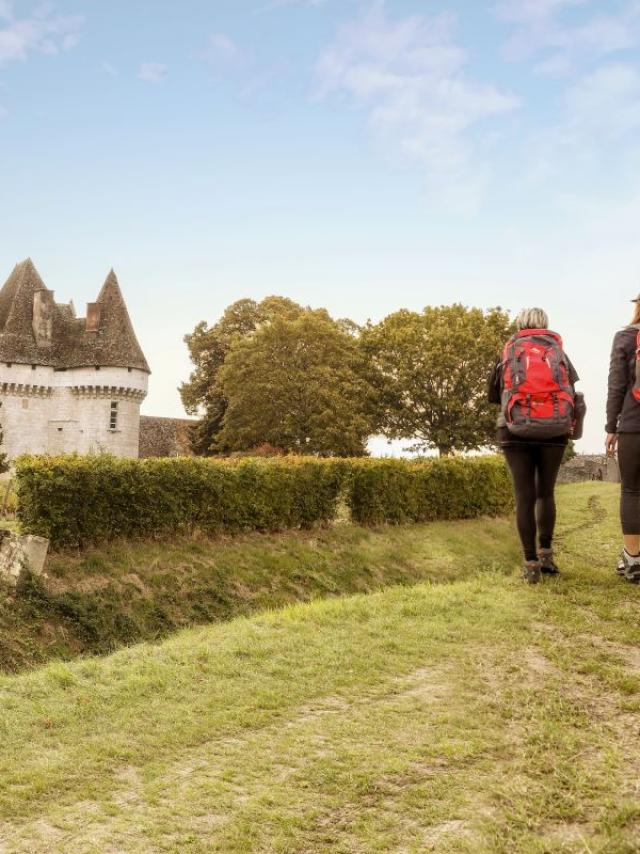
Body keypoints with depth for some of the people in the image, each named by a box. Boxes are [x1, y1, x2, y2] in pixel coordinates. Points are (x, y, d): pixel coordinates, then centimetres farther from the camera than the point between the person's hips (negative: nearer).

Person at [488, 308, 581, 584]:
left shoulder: (507, 354, 9)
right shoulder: (559, 352, 10)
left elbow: (494, 395, 18)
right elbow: (575, 394, 6)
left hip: (516, 431, -1)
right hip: (554, 431, 1)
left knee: (524, 496, 2)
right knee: (546, 493, 16)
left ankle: (531, 564, -3)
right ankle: (546, 554, 7)